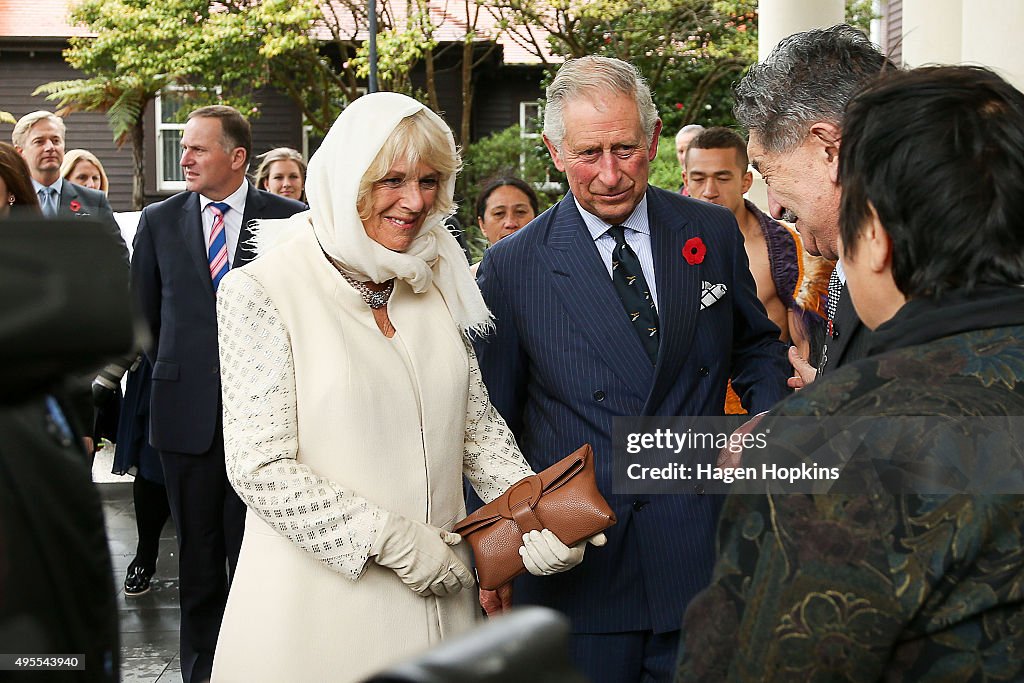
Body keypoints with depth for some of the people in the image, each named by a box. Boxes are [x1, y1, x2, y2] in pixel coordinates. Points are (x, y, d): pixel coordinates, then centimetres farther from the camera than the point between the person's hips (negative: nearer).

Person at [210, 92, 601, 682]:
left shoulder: (436, 283, 7)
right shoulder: (261, 293, -10)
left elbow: (478, 423, 10)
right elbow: (260, 468, -15)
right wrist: (390, 539, -18)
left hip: (436, 589, 5)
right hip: (320, 601, -5)